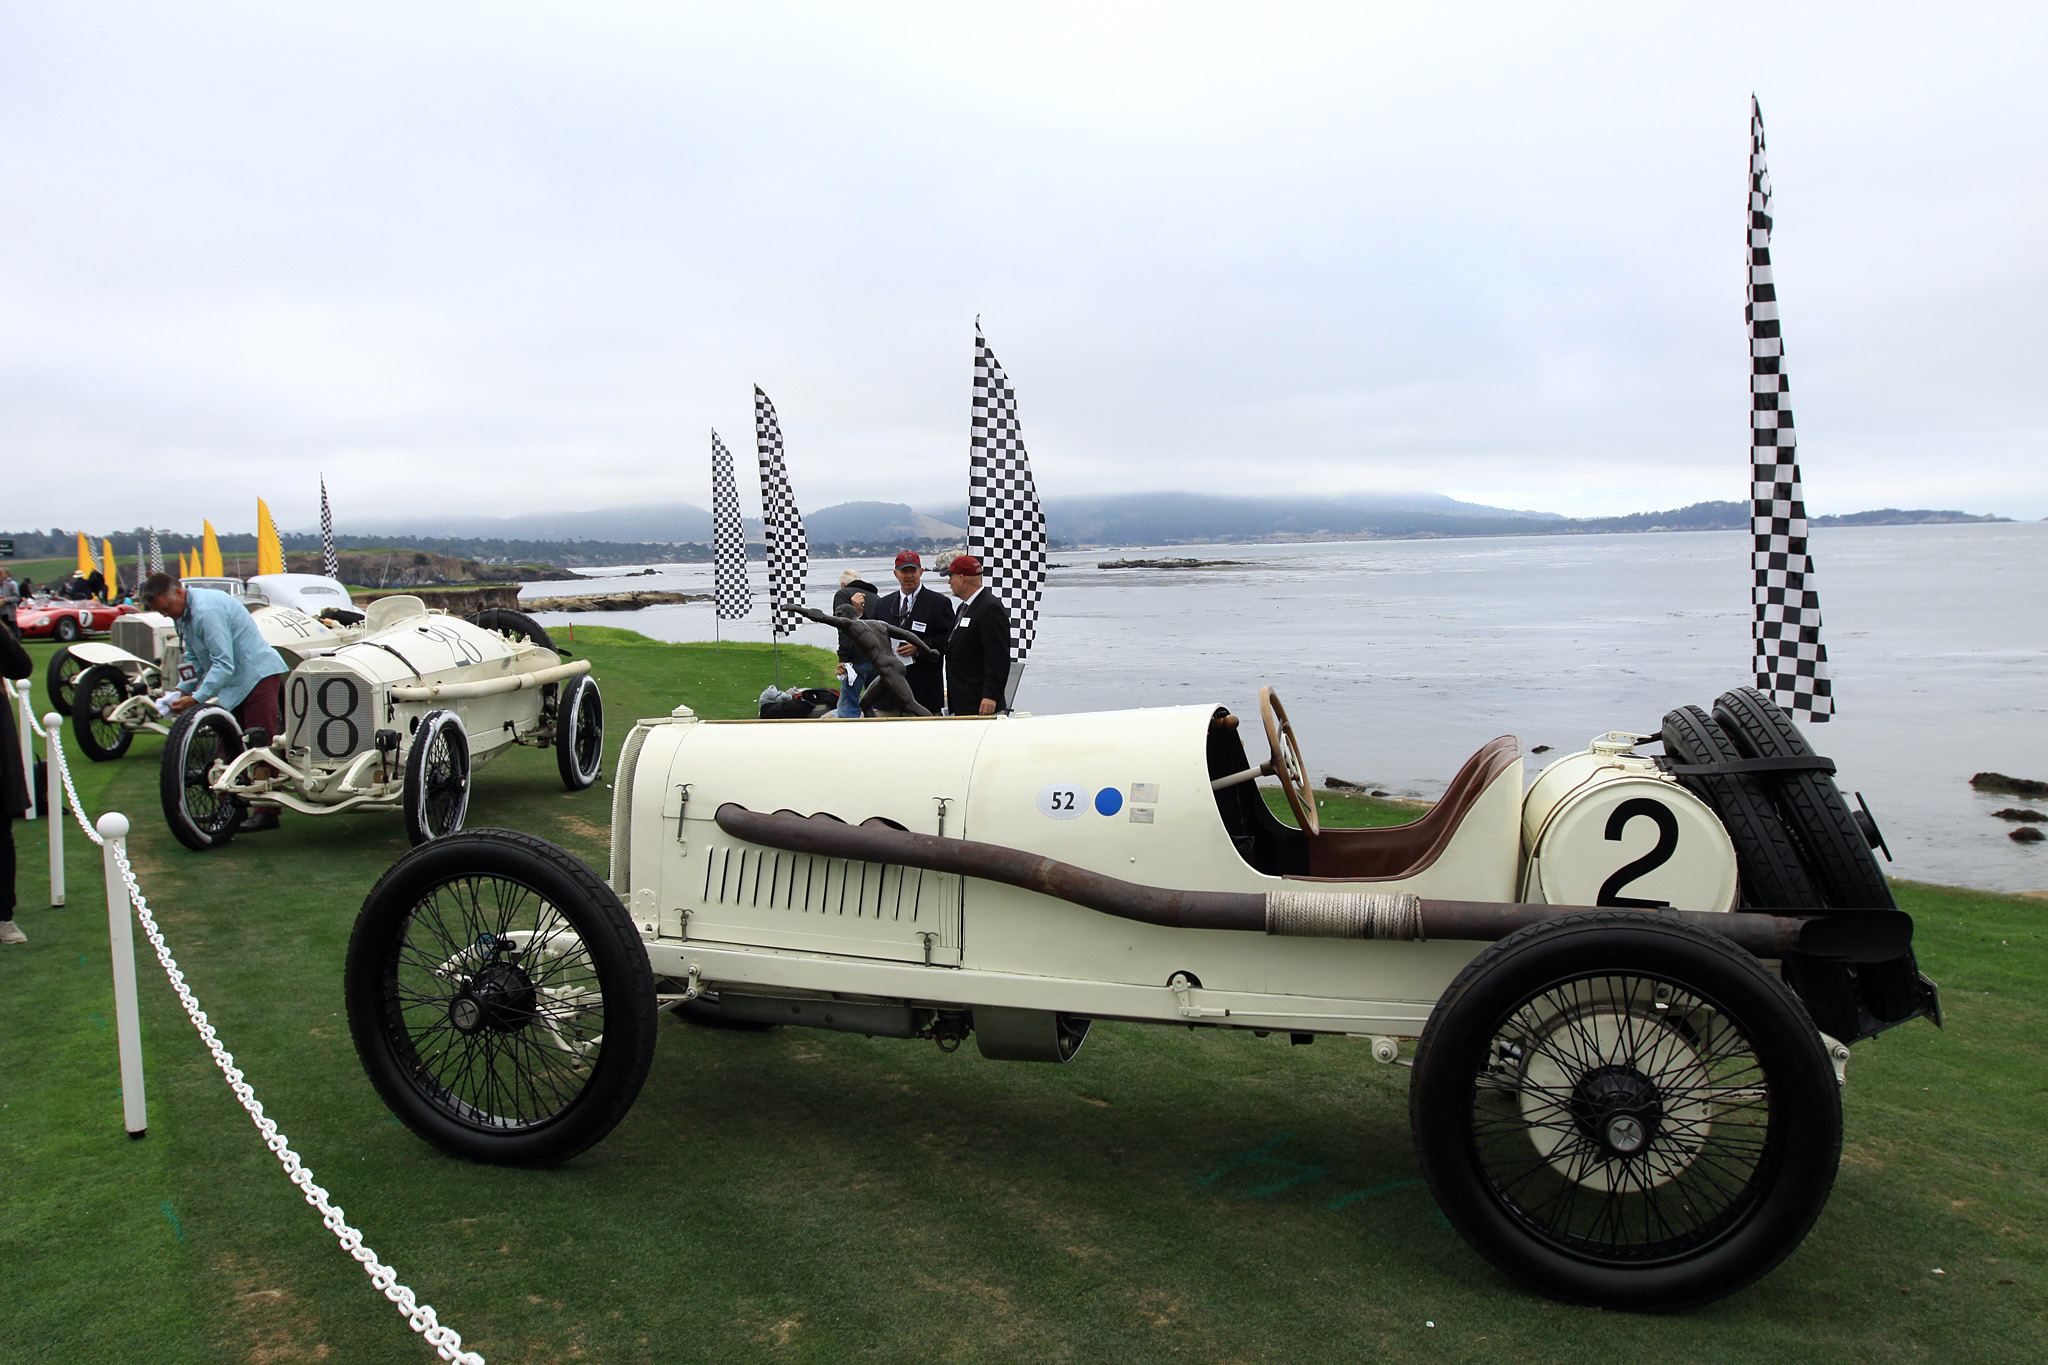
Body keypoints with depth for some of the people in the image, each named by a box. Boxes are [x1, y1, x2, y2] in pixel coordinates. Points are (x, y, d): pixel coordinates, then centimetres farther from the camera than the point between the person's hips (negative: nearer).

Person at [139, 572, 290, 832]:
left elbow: (224, 663, -25)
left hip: (259, 674, -11)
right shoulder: (185, 611, 9)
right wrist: (182, 689, 3)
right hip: (236, 682, 11)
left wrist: (196, 699, -24)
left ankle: (266, 813, -9)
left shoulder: (207, 611, -23)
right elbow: (195, 658, 18)